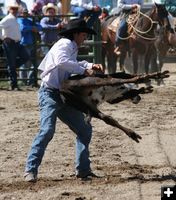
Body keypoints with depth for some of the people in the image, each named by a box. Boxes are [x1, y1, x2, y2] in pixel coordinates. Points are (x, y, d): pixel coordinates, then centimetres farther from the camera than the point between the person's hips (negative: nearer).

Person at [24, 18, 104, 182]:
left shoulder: (72, 47, 18)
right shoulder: (64, 44, -11)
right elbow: (61, 61, -31)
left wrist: (91, 66, 18)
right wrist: (84, 70, -24)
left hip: (64, 95, 10)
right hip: (50, 93, -10)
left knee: (84, 129, 10)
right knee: (47, 130, -23)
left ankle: (83, 169, 17)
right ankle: (30, 170, -21)